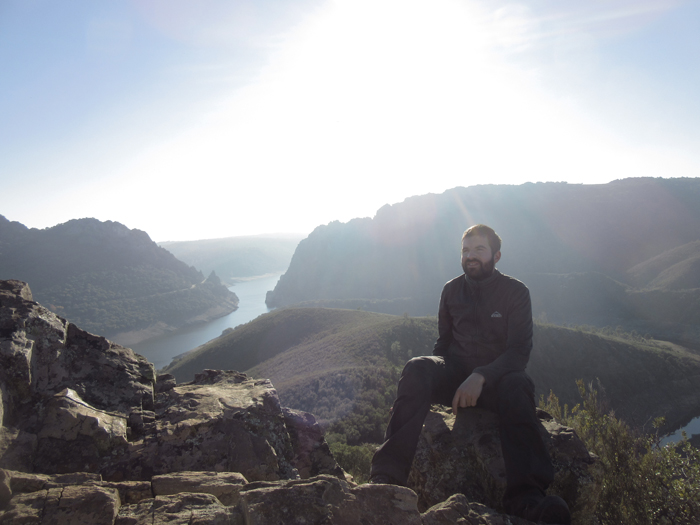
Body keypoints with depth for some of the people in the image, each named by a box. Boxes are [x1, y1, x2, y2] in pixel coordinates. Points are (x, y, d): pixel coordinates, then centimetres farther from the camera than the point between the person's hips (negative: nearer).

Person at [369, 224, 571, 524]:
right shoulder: (452, 290, 11)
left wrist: (481, 377, -26)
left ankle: (525, 497, -48)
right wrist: (432, 380, -3)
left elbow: (519, 351, -8)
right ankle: (387, 478, -41)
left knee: (518, 385, -37)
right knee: (416, 369, -31)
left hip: (494, 378, -1)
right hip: (455, 374, 2)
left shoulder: (516, 292, 2)